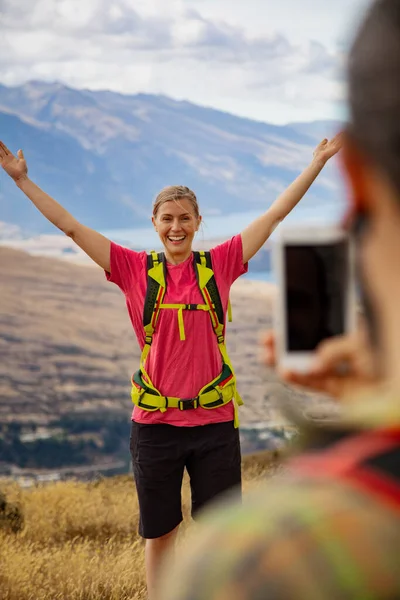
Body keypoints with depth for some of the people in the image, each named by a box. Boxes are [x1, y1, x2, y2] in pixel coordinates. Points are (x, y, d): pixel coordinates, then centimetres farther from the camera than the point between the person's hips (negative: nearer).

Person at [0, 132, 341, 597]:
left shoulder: (219, 265, 1)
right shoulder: (135, 270, 0)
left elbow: (276, 214, 3)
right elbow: (69, 226, 1)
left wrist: (320, 160, 4)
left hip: (215, 423, 0)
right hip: (154, 424, 0)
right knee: (158, 534, 11)